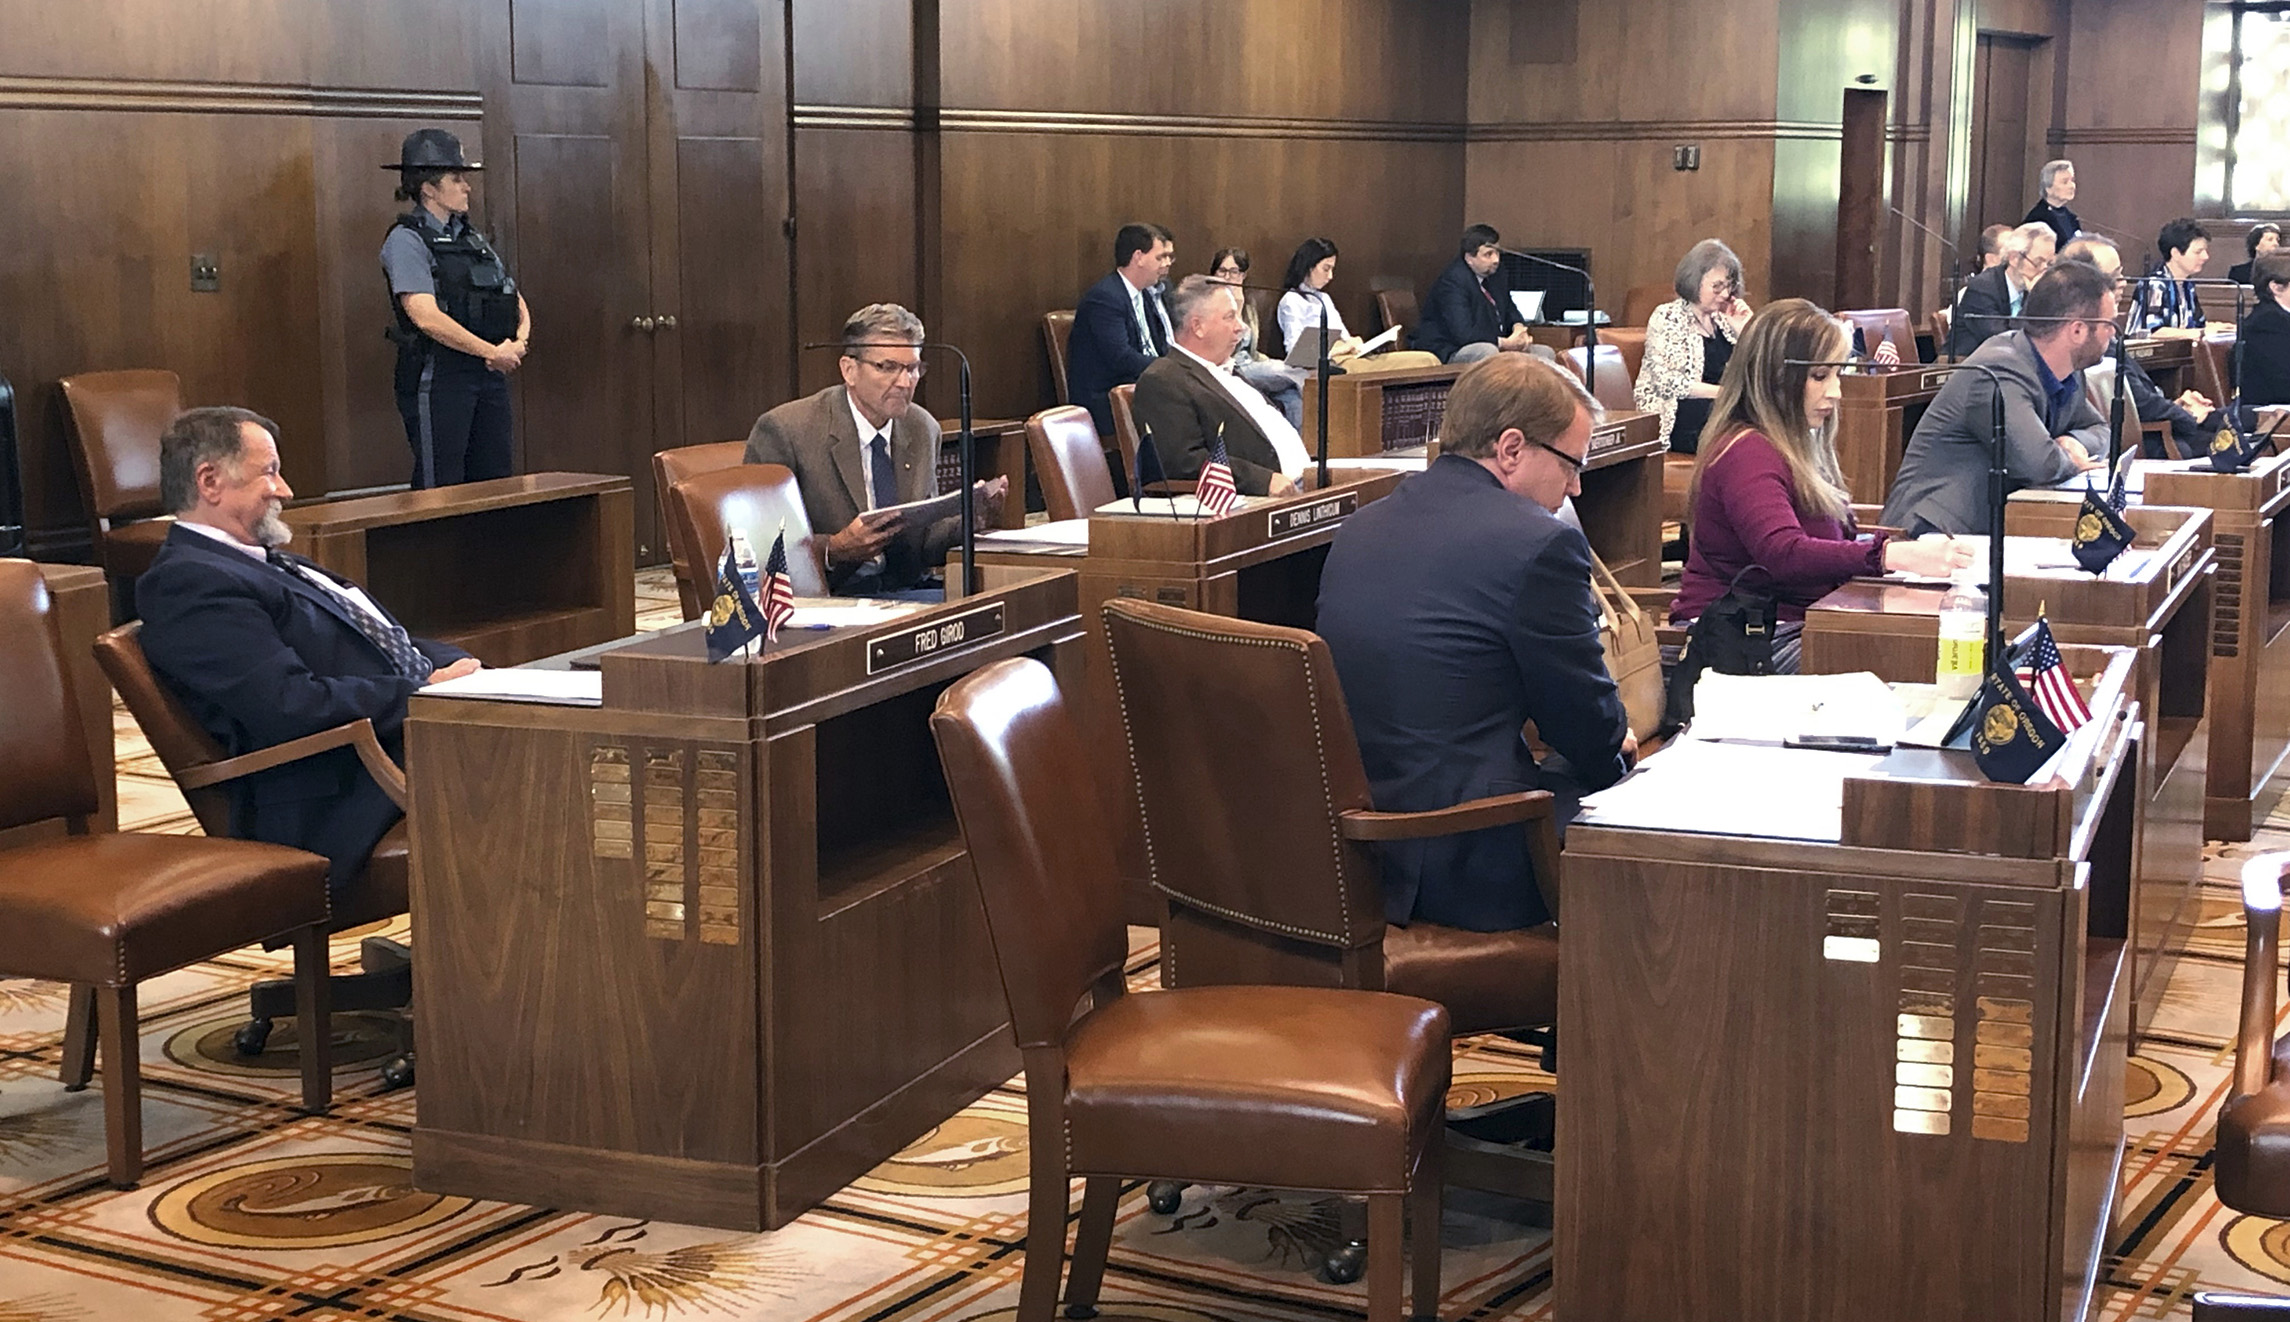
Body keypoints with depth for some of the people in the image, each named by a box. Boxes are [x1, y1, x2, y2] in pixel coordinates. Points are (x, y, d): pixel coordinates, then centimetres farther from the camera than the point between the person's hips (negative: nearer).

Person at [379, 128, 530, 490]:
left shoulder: (471, 237, 17)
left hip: (489, 376, 8)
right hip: (437, 376, -7)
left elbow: (516, 302, 18)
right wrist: (492, 352, -16)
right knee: (440, 490, -5)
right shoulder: (406, 240, -6)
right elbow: (426, 317, -18)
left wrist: (519, 342, -4)